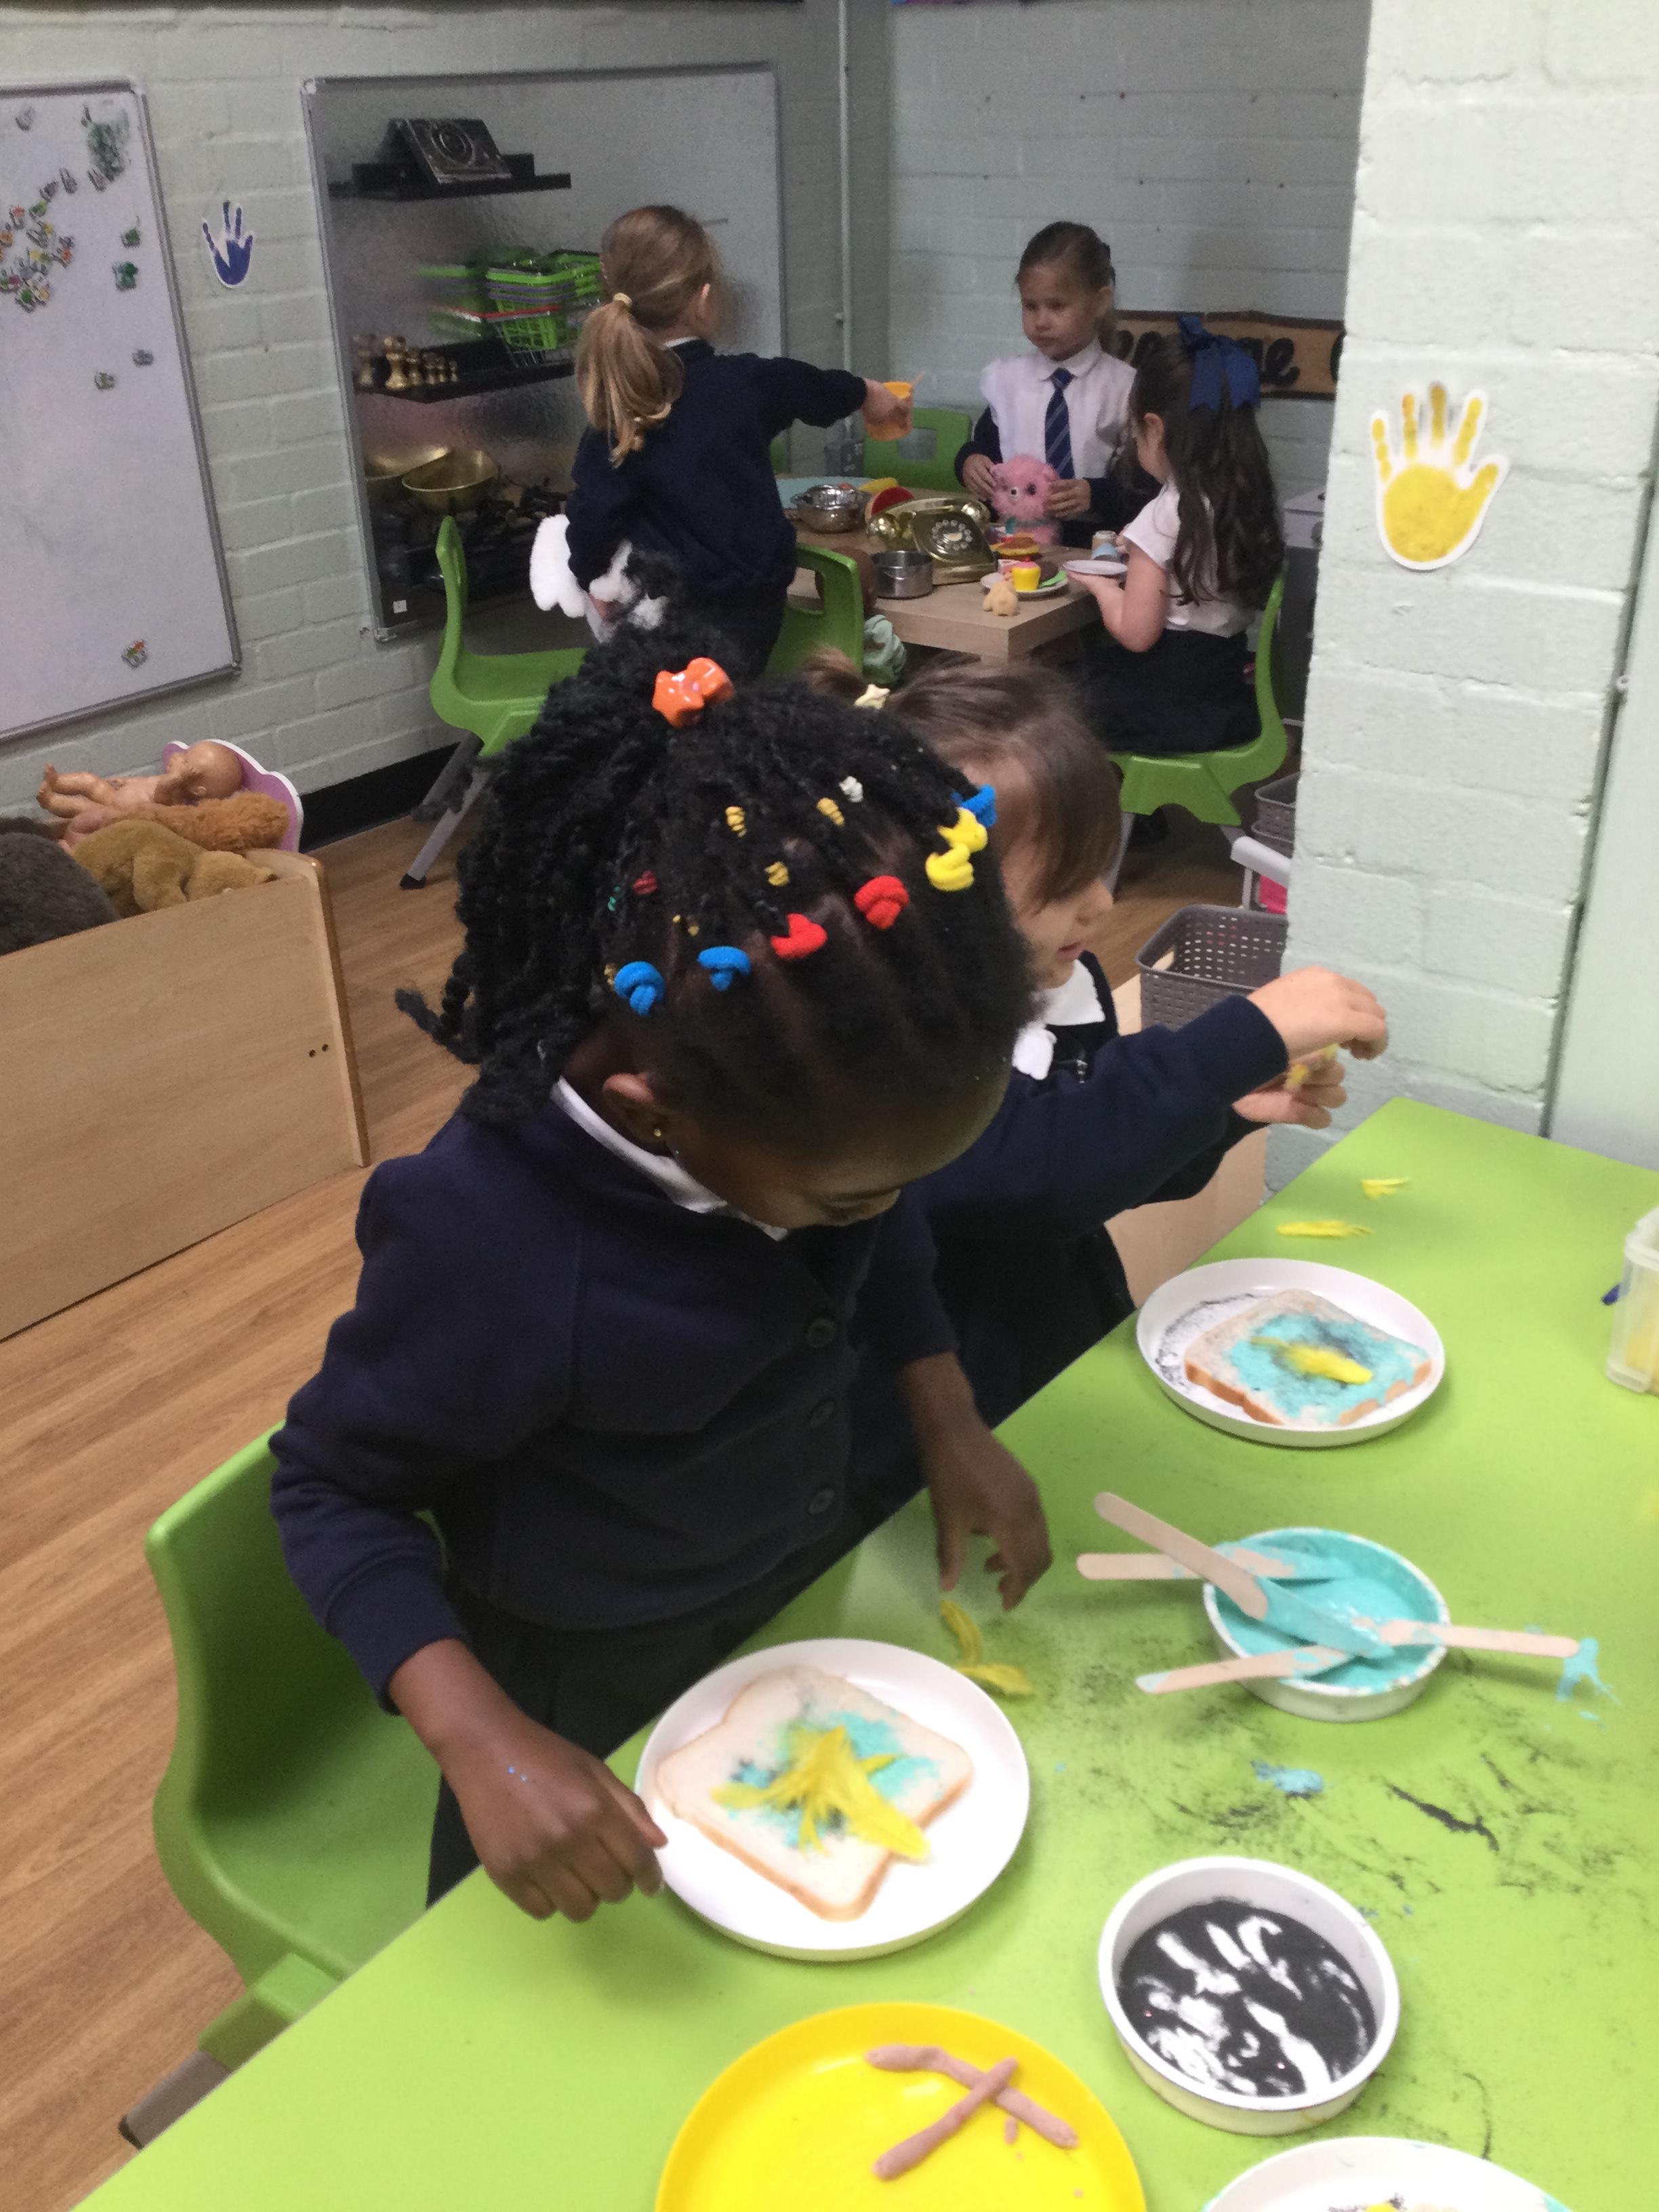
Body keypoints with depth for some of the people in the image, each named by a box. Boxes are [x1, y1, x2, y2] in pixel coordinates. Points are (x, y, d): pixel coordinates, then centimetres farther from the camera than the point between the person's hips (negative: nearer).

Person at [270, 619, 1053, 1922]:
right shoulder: (491, 1244, -40)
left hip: (797, 1601, 5)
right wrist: (480, 1743, -35)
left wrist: (952, 1426, -9)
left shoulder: (817, 1105, -23)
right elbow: (334, 1485, -24)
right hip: (590, 1700, -5)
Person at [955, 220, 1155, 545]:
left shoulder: (1124, 387, 2)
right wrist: (970, 462, 2)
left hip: (1091, 542, -5)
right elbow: (985, 443, 25)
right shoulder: (1006, 378, 12)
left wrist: (1096, 494, -16)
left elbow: (1148, 488, 2)